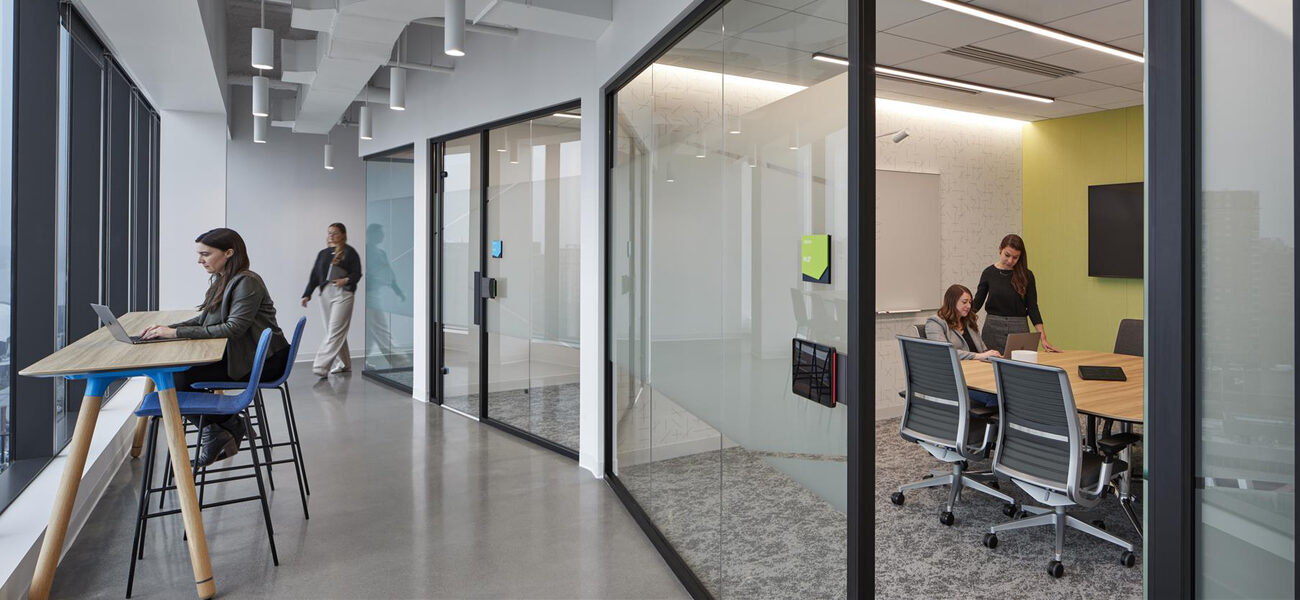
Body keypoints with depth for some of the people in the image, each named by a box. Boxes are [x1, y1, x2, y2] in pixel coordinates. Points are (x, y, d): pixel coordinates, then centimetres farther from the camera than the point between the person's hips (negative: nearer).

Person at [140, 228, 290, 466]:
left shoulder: (247, 282, -16)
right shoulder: (221, 281, 13)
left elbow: (234, 328, -24)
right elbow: (204, 320, 16)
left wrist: (177, 333, -23)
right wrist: (168, 328, -1)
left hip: (263, 361, -9)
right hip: (239, 355, 9)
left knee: (181, 377, -15)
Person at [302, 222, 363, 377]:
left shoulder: (349, 252, 1)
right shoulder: (322, 254, 17)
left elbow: (357, 273, -3)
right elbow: (314, 275, 17)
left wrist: (346, 280, -22)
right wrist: (307, 295, 8)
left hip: (343, 294, -6)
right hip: (325, 294, 6)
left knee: (335, 331, -12)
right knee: (333, 331, 8)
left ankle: (321, 367, -16)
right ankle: (344, 364, 18)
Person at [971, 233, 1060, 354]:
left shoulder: (1026, 275, -1)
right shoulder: (989, 273, 0)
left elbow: (1032, 308, -1)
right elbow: (976, 303, 2)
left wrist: (1043, 338, -9)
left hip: (1019, 329, 0)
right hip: (993, 327, 0)